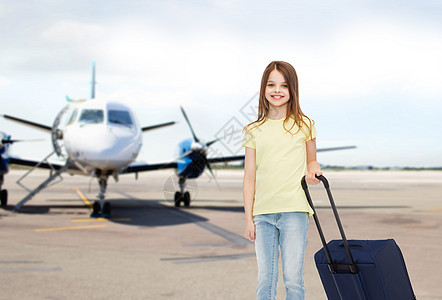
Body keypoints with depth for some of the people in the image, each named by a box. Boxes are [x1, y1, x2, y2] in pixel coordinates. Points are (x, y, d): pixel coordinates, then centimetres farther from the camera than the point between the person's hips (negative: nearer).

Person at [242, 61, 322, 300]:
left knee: (293, 278, -5)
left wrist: (313, 169, -6)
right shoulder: (254, 131, 9)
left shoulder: (304, 125, 6)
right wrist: (248, 218, 5)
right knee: (265, 279, 3)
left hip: (295, 210, -2)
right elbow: (249, 177, 9)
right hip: (263, 213, 2)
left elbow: (311, 160, 19)